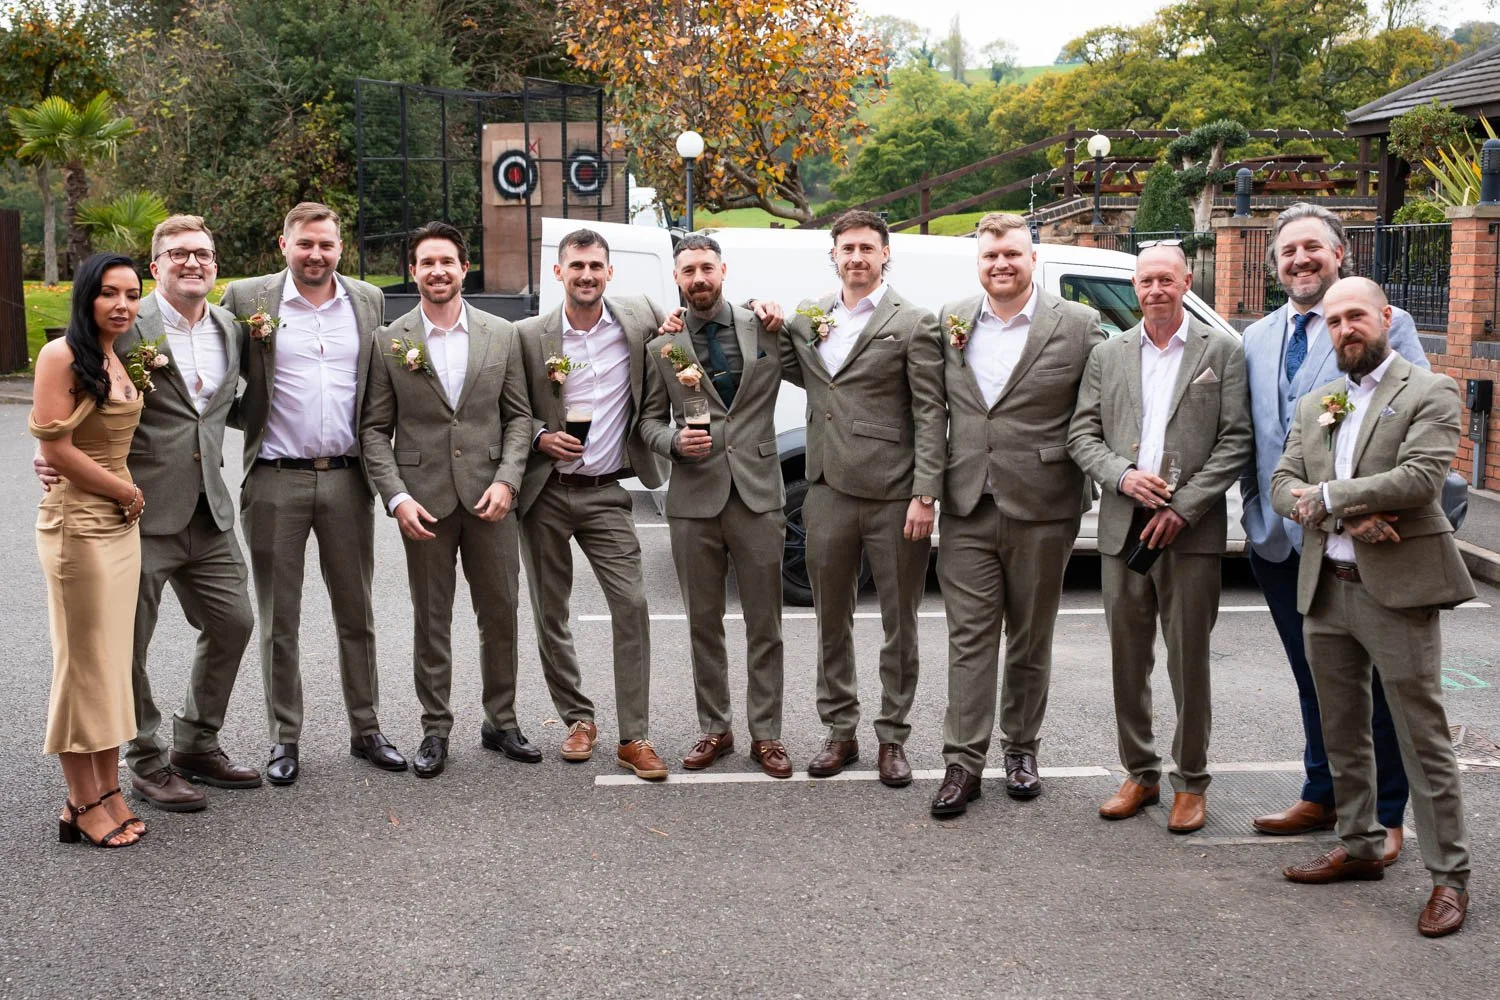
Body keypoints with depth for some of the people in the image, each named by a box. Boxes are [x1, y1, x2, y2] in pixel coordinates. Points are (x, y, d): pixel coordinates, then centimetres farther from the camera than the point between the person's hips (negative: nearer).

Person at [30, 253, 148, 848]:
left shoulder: (120, 358, 11)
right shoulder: (63, 355, -11)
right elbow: (55, 446, -16)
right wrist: (126, 492, -9)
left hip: (120, 525, 8)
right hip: (77, 525, -8)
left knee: (112, 660, 11)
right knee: (83, 660, 0)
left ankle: (108, 791, 20)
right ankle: (84, 803, 11)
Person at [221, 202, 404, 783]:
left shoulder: (368, 301, 7)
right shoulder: (246, 299, -1)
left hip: (347, 477, 2)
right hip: (276, 479, -2)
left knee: (357, 615, 11)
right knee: (279, 621, 7)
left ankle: (365, 729, 23)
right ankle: (284, 739, 18)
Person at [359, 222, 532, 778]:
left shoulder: (501, 335, 5)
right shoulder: (390, 342, 1)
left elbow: (518, 417, 6)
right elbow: (375, 429, 1)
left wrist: (506, 481, -7)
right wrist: (397, 497, -10)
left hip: (489, 498, 1)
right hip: (425, 501, -1)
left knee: (500, 614, 8)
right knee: (431, 622, 6)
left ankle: (500, 720, 23)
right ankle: (435, 731, 17)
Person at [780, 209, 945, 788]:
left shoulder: (912, 324, -3)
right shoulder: (806, 318, 11)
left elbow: (930, 414, -6)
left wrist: (925, 495, -13)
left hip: (894, 495, -4)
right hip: (828, 491, 4)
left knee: (899, 623, 6)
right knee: (832, 620, 12)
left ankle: (892, 737, 18)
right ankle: (840, 731, 25)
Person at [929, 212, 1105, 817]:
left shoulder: (1077, 325, -2)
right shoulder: (950, 322, 7)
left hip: (1041, 509, -2)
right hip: (967, 508, 2)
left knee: (1030, 640, 11)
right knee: (969, 637, 3)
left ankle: (1021, 749, 25)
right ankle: (964, 761, 7)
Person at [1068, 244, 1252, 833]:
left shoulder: (1221, 352, 3)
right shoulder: (1107, 355, 12)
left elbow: (1235, 441, -3)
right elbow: (1081, 435, 8)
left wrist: (1182, 508, -11)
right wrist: (1123, 475, -11)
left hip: (1191, 531, -3)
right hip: (1122, 529, 3)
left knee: (1189, 662, 2)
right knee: (1128, 659, 9)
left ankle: (1189, 783, 14)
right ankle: (1139, 774, 22)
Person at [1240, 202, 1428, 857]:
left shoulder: (1386, 326, -6)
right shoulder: (1256, 338, 11)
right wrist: (1254, 508, 10)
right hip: (1279, 537, 6)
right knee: (1312, 679, 18)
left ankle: (1385, 816, 18)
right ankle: (1322, 796, 33)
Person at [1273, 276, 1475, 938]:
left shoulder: (1429, 394, -4)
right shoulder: (1314, 406, 15)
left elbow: (1420, 478, -18)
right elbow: (1282, 483, 7)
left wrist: (1326, 496, -10)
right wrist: (1348, 512, -11)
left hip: (1396, 587, -6)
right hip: (1325, 587, 6)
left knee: (1422, 736, -3)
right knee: (1341, 732, 15)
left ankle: (1449, 876, 5)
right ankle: (1360, 846, 29)